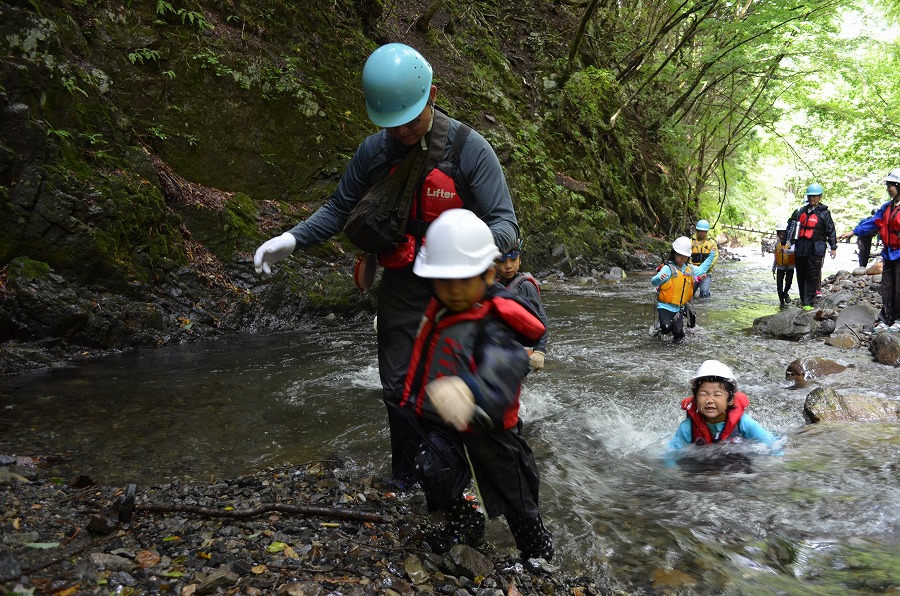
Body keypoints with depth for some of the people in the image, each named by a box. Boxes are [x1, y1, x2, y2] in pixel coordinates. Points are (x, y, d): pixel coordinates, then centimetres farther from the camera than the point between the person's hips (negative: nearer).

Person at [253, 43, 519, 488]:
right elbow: (338, 209, 6)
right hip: (400, 290, 4)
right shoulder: (374, 152, -3)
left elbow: (505, 222, -18)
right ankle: (404, 482, 32)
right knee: (398, 389, 13)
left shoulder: (469, 150, -16)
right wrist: (292, 239, -11)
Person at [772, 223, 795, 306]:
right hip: (780, 267, 3)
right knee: (779, 284, 1)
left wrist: (785, 250, -55)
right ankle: (782, 301, 12)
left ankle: (785, 293, 27)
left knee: (788, 282, -6)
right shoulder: (777, 243, -1)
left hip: (789, 266, -3)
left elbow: (792, 251, -37)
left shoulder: (790, 242, -15)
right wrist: (774, 268, 14)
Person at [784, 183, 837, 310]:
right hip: (801, 247, 5)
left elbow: (831, 231, 1)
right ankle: (803, 299, 21)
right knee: (801, 275, 9)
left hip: (816, 249, -5)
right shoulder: (801, 211, 14)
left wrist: (833, 248, -2)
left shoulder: (824, 213, 2)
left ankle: (809, 302, -5)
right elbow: (791, 226, 18)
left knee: (813, 275, -6)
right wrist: (789, 240, 9)